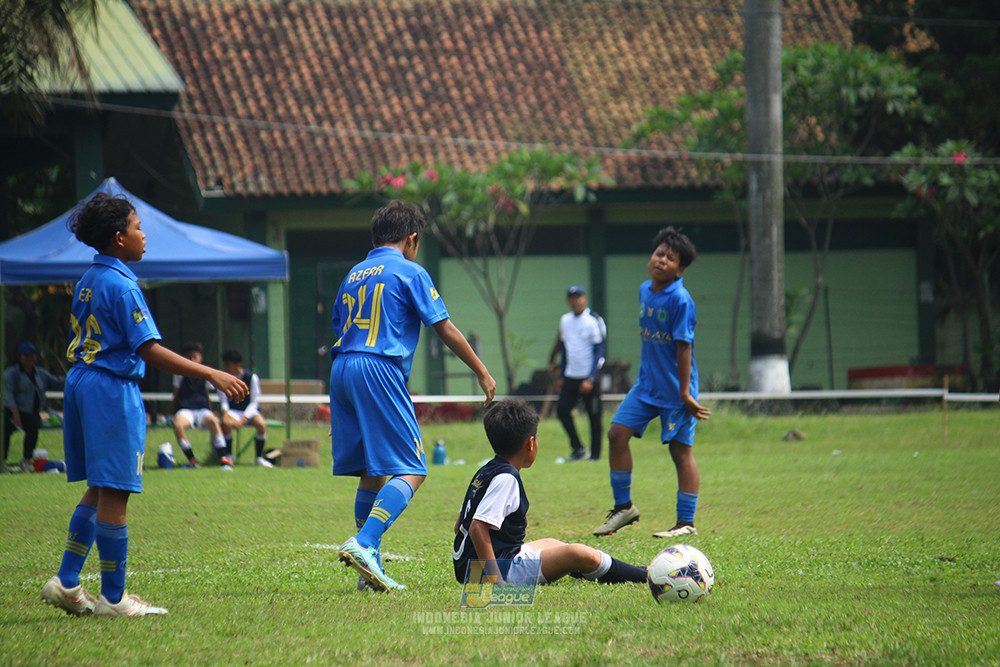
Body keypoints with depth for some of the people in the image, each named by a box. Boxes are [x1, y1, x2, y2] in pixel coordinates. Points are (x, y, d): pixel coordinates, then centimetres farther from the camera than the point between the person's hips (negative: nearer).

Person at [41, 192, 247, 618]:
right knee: (114, 494, -4)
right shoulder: (120, 285, -15)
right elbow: (148, 350, -20)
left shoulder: (87, 282, 14)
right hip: (113, 390, -9)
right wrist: (211, 375, -21)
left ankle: (66, 582, 11)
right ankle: (113, 597, -1)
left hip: (81, 382, 10)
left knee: (99, 491, 15)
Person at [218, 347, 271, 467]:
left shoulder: (251, 377, -9)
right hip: (232, 411, 1)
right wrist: (225, 413, -28)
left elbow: (254, 402, -10)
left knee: (261, 424, -32)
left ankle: (259, 457, -13)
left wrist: (243, 419, -24)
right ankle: (228, 455, -15)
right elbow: (223, 400, -4)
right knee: (226, 423, -35)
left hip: (249, 411, -1)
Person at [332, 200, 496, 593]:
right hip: (379, 370, -8)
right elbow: (445, 329, 0)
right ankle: (364, 544, -28)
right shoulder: (409, 272, 2)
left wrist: (337, 407, 31)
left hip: (341, 370, 8)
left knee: (371, 473, 13)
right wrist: (482, 373, 10)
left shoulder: (354, 276, 22)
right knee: (411, 471, -9)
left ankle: (370, 568, 9)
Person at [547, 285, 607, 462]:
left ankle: (595, 454, 7)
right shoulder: (565, 321, 10)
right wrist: (561, 376, 18)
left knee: (594, 417, -2)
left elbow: (599, 352, -10)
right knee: (562, 410, -6)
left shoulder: (593, 321, -8)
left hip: (589, 379, -6)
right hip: (571, 377, 6)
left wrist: (591, 379, -17)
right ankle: (578, 449, 6)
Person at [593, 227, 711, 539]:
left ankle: (686, 522, 5)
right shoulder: (645, 291, 7)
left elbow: (684, 347, -17)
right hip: (646, 384, 7)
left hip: (675, 388, -7)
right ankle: (623, 506, 14)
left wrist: (685, 393, -18)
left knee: (681, 449, -2)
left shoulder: (680, 300, -16)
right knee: (617, 433, 1)